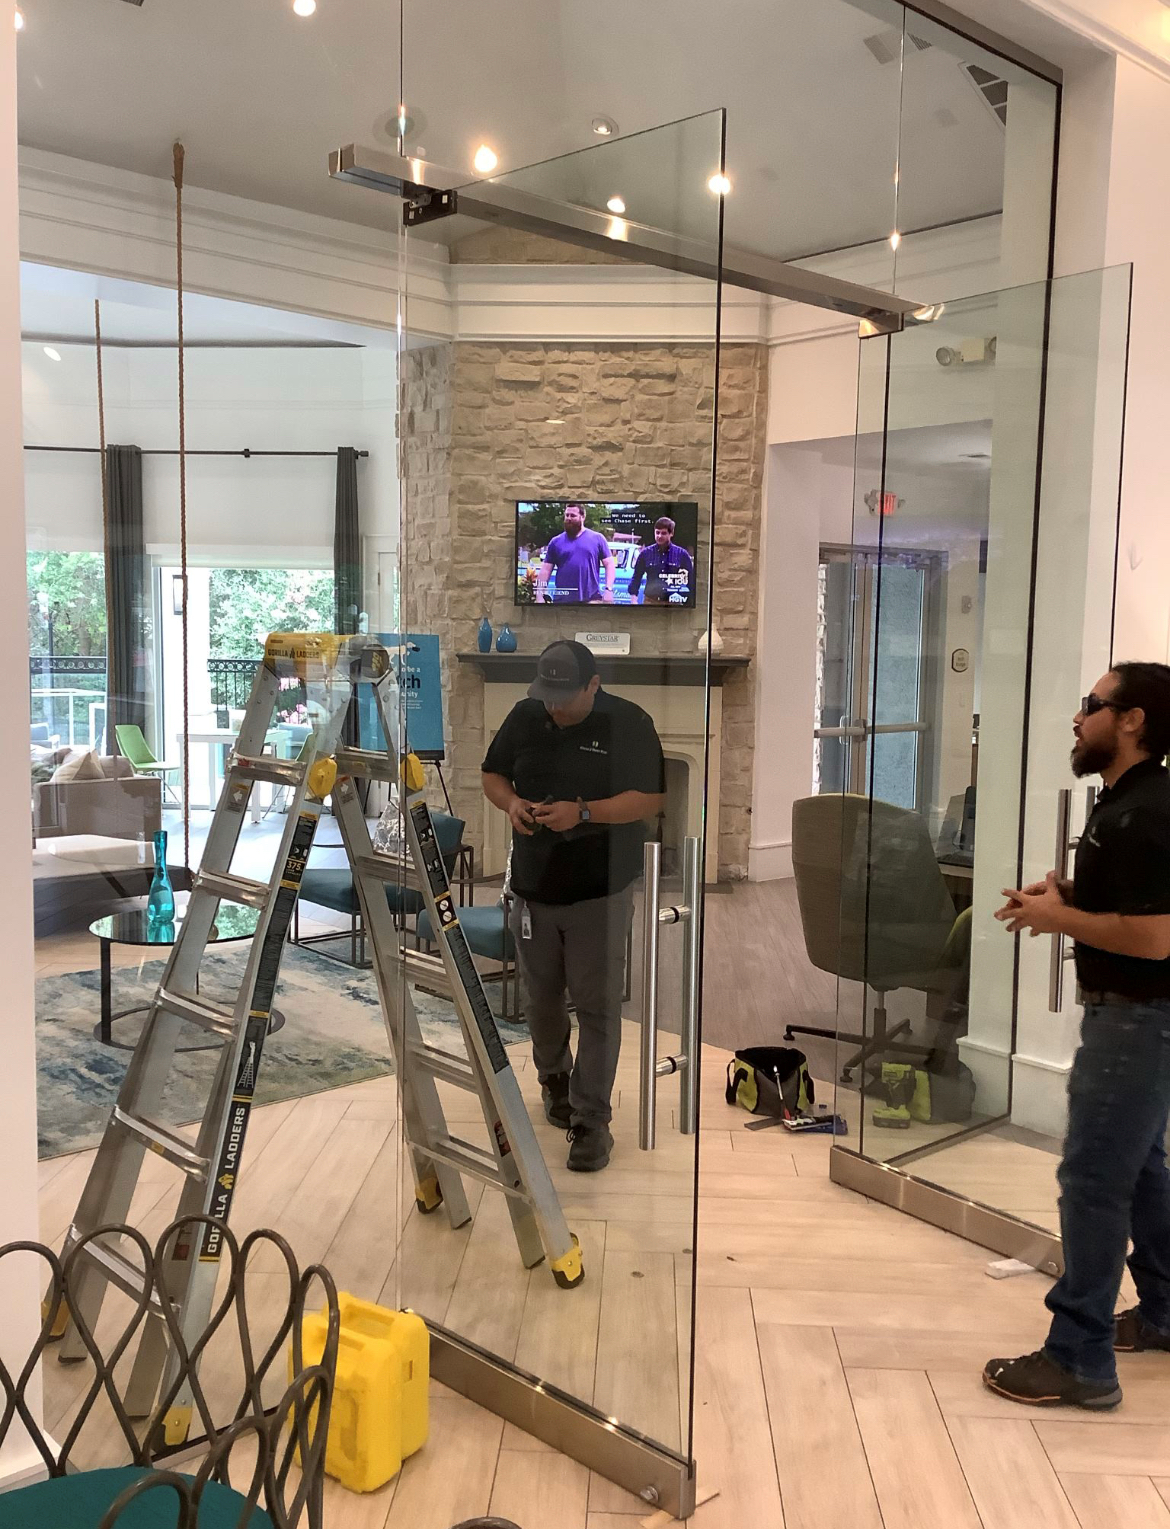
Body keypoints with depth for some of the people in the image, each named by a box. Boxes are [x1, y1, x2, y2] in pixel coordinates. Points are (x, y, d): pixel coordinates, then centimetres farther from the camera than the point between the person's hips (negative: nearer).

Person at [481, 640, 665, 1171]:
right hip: (534, 887, 4)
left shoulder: (629, 724, -9)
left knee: (597, 1007, -1)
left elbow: (651, 799, -13)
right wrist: (510, 801, -9)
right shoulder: (524, 716, 4)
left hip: (600, 893, -4)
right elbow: (493, 774, 14)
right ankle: (553, 1076, 43)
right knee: (539, 999, 16)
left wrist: (583, 812, -23)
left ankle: (591, 1120, 9)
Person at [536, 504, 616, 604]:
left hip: (592, 599, -2)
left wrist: (609, 589, -9)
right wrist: (539, 595, 0)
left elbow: (610, 564, 5)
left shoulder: (597, 538, 6)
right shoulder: (556, 542, 10)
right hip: (562, 600, 2)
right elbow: (545, 570, 10)